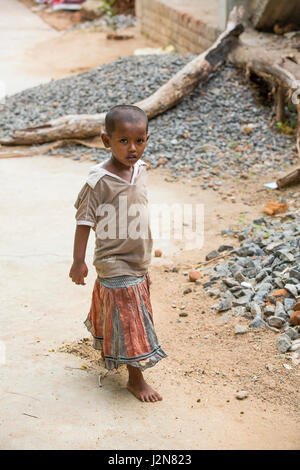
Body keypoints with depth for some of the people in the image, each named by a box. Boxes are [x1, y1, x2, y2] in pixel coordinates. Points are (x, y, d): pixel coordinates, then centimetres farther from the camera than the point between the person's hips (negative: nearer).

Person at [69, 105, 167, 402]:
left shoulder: (139, 170, 0)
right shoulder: (99, 180, -22)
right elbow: (84, 220, -16)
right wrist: (78, 261, -14)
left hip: (138, 263, 7)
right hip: (115, 264, -7)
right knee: (127, 320, 1)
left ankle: (108, 352, 47)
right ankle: (135, 378, 14)